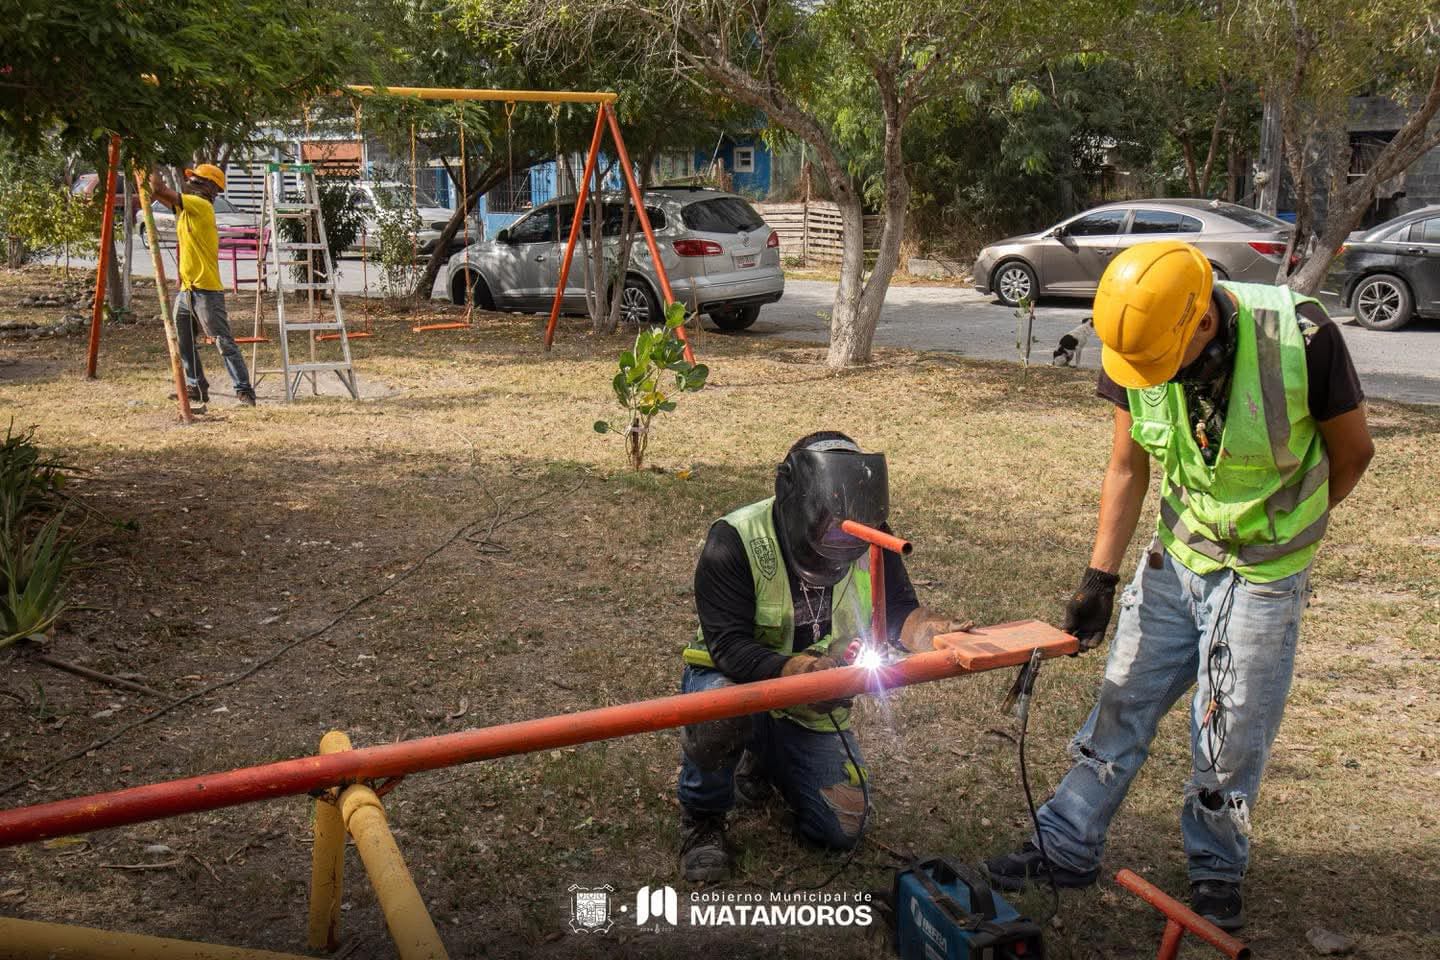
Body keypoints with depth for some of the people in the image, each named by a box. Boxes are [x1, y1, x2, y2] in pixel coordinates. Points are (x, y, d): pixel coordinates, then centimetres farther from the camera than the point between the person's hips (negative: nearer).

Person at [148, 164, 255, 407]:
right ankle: (196, 387, 24)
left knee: (224, 342, -8)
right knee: (182, 341, 14)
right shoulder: (187, 209, 16)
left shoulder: (200, 205, -11)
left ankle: (244, 391, -7)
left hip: (206, 290, -10)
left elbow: (160, 191, -15)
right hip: (186, 289, 10)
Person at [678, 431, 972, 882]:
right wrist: (791, 669, -51)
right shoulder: (734, 541, -26)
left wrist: (928, 628, -34)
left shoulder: (871, 540, -12)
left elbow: (898, 611, -9)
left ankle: (764, 762, 30)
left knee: (842, 830, -1)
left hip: (815, 708, 5)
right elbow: (729, 645, -32)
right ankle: (702, 817, -7)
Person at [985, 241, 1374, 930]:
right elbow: (1127, 470, -2)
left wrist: (1283, 531, 5)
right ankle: (1067, 847, 22)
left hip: (1261, 578, -3)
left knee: (1232, 734, 5)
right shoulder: (1135, 352, -14)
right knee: (1122, 703, 9)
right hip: (1173, 562, 3)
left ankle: (1216, 869, 28)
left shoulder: (1302, 339, -26)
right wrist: (1100, 577, -4)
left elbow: (1352, 454, -7)